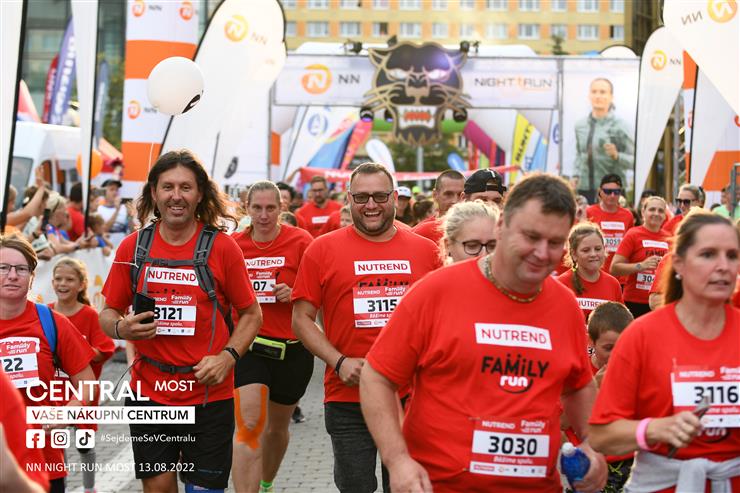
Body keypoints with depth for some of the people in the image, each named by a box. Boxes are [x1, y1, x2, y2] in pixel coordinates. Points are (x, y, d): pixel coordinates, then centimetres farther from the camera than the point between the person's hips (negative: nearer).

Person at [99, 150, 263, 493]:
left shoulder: (222, 247, -5)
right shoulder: (132, 247, 1)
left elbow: (252, 314, 2)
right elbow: (108, 313, 10)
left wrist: (227, 356, -13)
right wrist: (121, 328, -13)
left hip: (209, 396, -2)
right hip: (148, 391, 2)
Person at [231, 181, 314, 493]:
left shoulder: (300, 241, -7)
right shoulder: (233, 245, -1)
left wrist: (295, 294, -18)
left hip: (292, 348, 0)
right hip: (248, 345, 0)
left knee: (277, 426, 18)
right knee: (249, 425, -17)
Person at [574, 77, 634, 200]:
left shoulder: (620, 126, -4)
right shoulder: (580, 126, 11)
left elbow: (633, 160, -6)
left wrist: (616, 155, -24)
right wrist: (576, 176, 8)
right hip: (584, 189, 4)